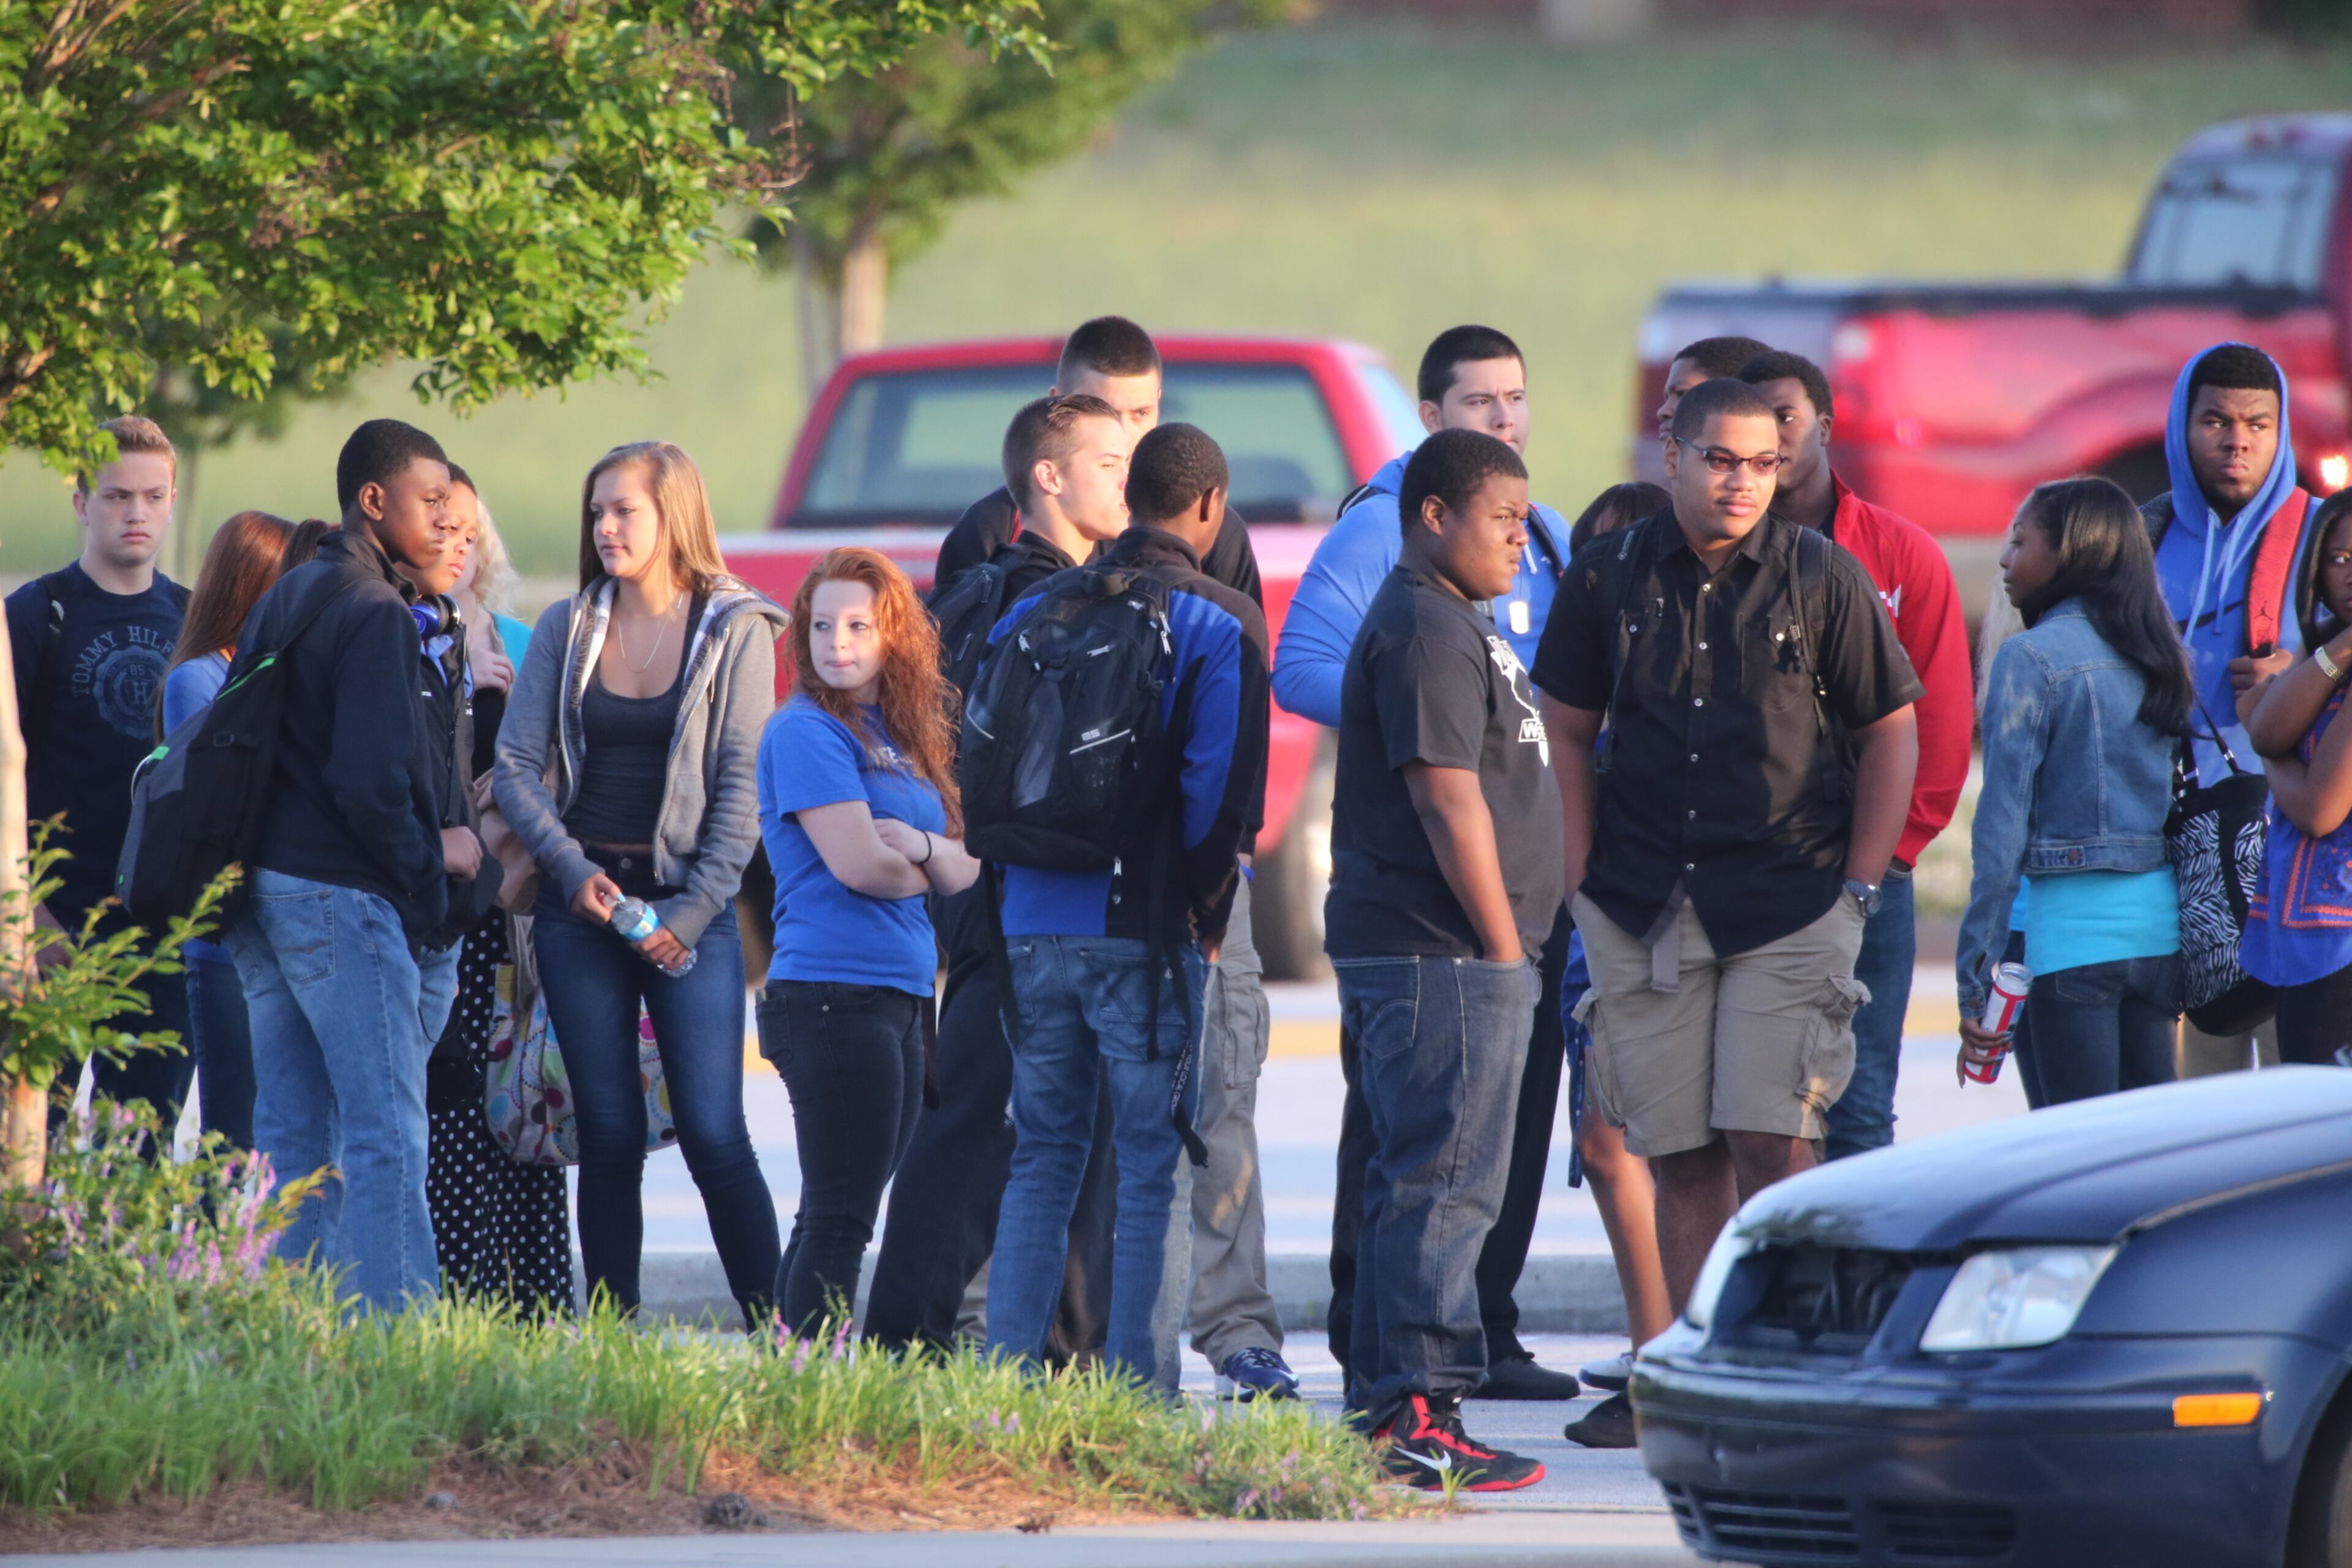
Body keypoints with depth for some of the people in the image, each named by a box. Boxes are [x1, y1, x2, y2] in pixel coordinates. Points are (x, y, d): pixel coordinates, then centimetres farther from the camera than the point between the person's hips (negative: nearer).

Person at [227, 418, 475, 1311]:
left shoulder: (282, 602, 17)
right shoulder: (375, 615, -13)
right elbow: (371, 784, -20)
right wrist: (432, 865, -5)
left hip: (264, 894, 9)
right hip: (344, 900, -9)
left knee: (289, 1135, 11)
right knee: (386, 1137, -9)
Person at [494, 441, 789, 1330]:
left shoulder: (735, 631, 0)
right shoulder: (566, 629, 8)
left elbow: (744, 782, -4)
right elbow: (516, 765, 6)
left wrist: (694, 909, -11)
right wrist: (572, 871, -8)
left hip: (689, 907, -3)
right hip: (581, 902, 3)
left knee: (714, 1134, -10)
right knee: (609, 1136, 3)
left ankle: (775, 1331, -5)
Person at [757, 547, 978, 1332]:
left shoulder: (903, 737, 17)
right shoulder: (807, 732, -6)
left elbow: (968, 870, 11)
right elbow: (858, 864, -15)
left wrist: (923, 847, -10)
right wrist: (936, 868, 4)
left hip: (901, 998, 8)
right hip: (833, 993, -8)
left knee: (843, 1217, 8)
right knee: (840, 1217, -10)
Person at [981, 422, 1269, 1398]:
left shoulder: (1035, 613, 10)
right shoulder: (1219, 623, -4)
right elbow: (1224, 788, -12)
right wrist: (1203, 914, -2)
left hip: (1035, 920, 4)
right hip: (1147, 929, -4)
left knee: (1041, 1153, 12)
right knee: (1155, 1165, 0)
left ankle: (1007, 1381, 8)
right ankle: (1139, 1392, -4)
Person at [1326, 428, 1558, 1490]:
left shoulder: (1447, 624, 21)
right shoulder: (1426, 632, -13)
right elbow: (1449, 802, -19)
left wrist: (1510, 952, 22)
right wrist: (1505, 946, -16)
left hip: (1421, 954, 11)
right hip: (1444, 956, -11)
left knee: (1415, 1182, 13)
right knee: (1445, 1183, -11)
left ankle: (1384, 1409, 16)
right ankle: (1418, 1416, -12)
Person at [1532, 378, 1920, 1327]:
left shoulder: (1825, 578, 0)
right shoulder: (1607, 578, 5)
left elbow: (1890, 732, 5)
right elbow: (1568, 730, 14)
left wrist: (1858, 887, -1)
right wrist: (1583, 877, 6)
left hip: (1789, 908, -2)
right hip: (1643, 915, 2)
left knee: (1770, 1143, -12)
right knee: (1681, 1157, 3)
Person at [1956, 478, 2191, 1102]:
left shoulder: (2031, 658, -8)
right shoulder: (2157, 657, 11)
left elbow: (2002, 827, -11)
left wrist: (1976, 980, -9)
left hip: (2072, 922, -6)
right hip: (2159, 923, 6)